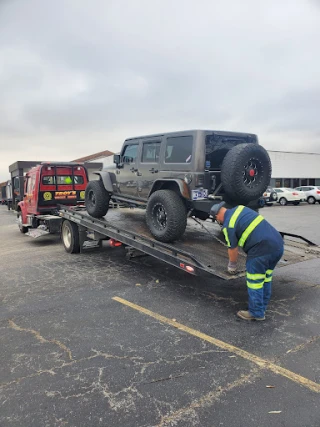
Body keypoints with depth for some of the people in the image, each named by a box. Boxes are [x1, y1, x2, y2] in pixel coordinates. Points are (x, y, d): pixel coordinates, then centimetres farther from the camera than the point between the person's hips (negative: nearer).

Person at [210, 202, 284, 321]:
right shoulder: (240, 208, 16)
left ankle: (256, 313, 18)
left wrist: (232, 265, 21)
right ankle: (262, 308, 33)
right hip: (278, 244, 9)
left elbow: (233, 249, 3)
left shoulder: (228, 225, -6)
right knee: (266, 279, 20)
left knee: (254, 282, 7)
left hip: (262, 249, -9)